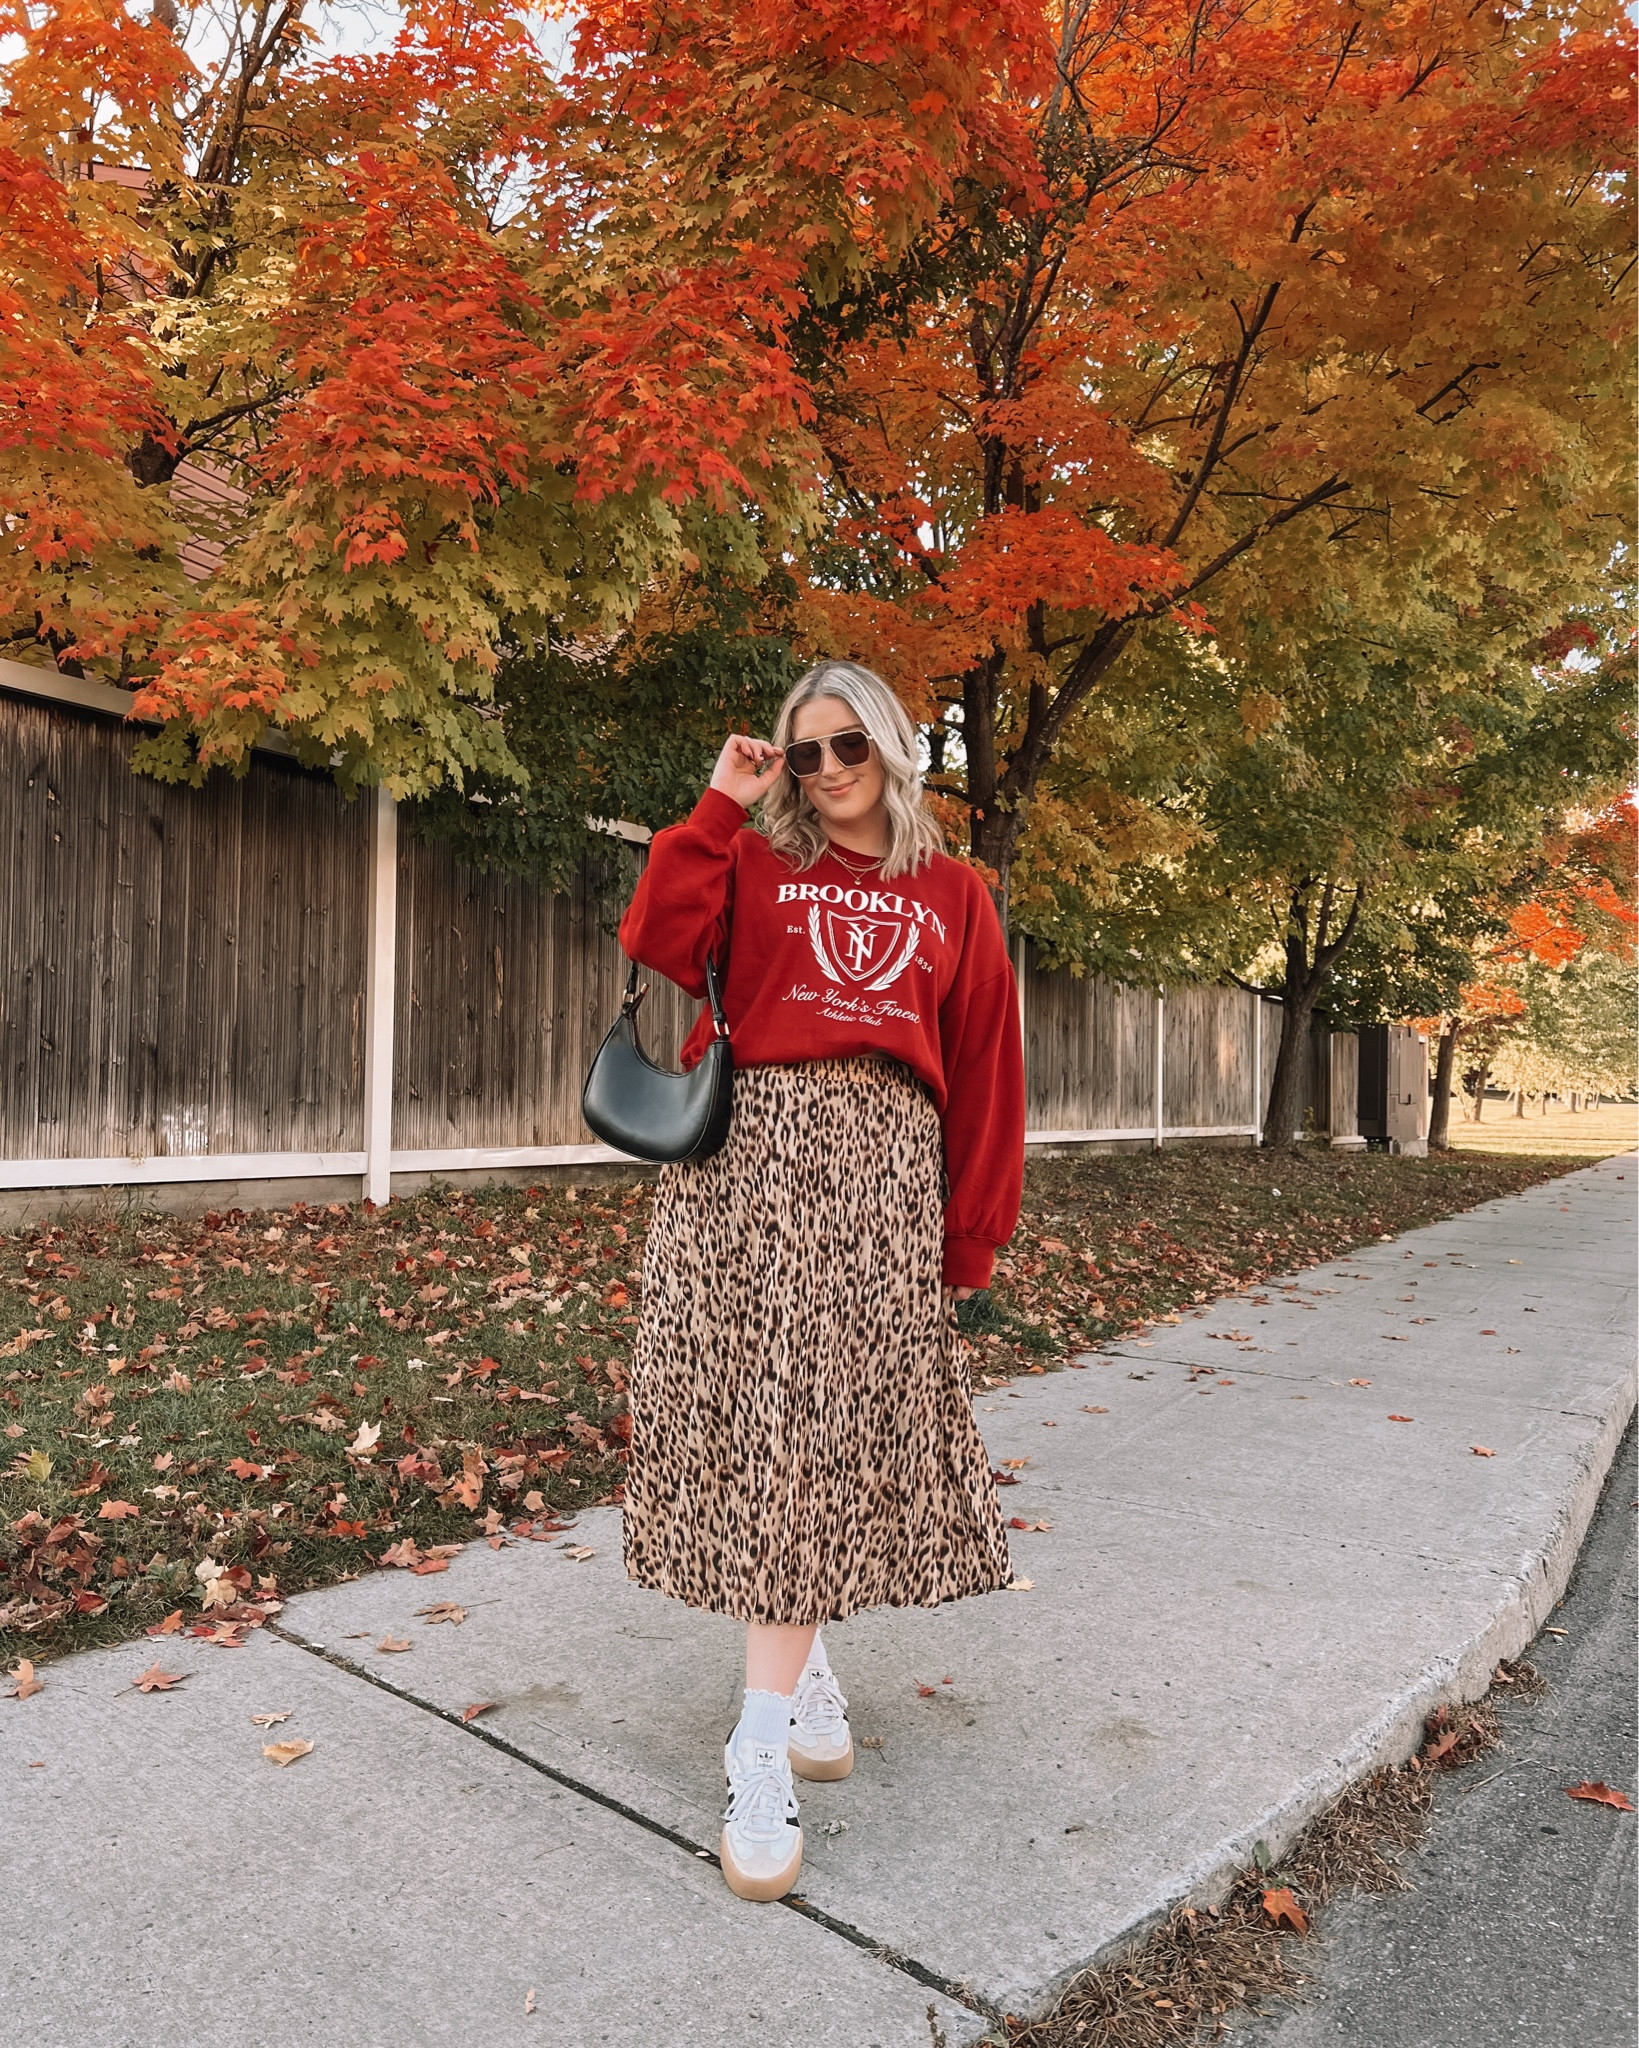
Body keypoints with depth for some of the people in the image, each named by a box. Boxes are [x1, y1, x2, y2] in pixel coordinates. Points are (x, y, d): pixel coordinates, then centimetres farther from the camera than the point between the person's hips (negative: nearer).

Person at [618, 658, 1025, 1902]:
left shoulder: (956, 898, 15)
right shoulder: (753, 863, 12)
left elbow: (986, 1072, 11)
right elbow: (657, 945, -6)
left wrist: (974, 1232, 6)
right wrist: (721, 807, -2)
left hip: (887, 1165, 1)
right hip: (754, 1152, 0)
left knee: (832, 1427, -1)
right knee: (766, 1416, -3)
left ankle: (767, 1739, 8)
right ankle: (803, 1669, 19)